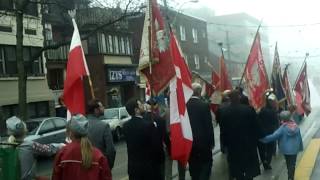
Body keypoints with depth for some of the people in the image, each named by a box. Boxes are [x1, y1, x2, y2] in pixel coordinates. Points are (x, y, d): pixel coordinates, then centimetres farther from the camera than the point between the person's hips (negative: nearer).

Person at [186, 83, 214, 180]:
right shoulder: (204, 105, -14)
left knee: (193, 165, 14)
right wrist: (211, 142, -1)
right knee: (206, 163, 11)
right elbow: (209, 125, -12)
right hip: (203, 140, -3)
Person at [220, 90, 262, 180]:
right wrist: (256, 139, 7)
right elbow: (255, 126, -8)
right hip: (248, 143, -2)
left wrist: (226, 143, 9)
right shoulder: (248, 109, -14)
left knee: (237, 169, 11)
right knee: (250, 169, 8)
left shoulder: (224, 112, -7)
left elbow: (223, 129, -1)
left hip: (233, 144, 2)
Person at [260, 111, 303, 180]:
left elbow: (274, 136, -21)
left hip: (286, 149, -1)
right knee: (292, 164, 8)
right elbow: (299, 137, 3)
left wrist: (263, 139, -14)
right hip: (294, 149, 1)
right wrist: (300, 147, 16)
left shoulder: (283, 128, -18)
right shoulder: (296, 126, -6)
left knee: (288, 164, 19)